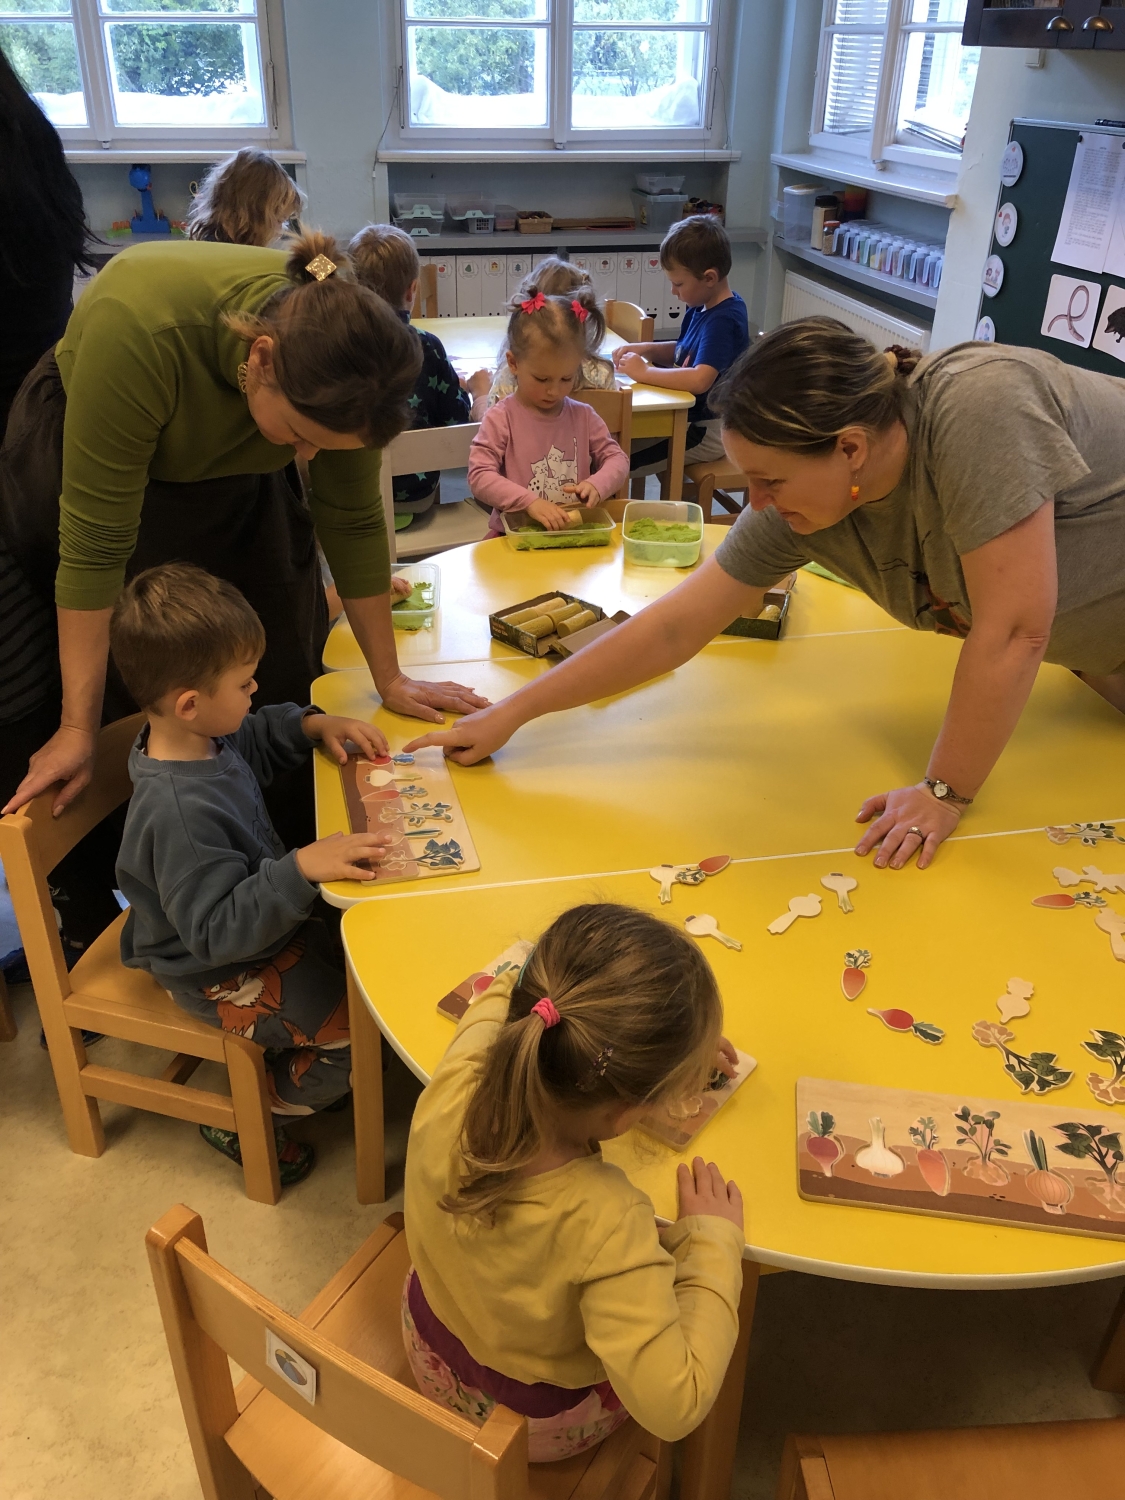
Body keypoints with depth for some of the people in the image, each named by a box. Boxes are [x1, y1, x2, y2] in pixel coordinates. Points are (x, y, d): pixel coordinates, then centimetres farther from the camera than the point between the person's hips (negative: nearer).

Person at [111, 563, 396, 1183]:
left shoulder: (197, 738, -9)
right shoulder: (178, 812, -39)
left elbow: (255, 742, 15)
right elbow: (219, 930, -36)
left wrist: (314, 725, -1)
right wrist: (302, 868, -45)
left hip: (259, 916, 9)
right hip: (220, 974, -9)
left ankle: (311, 1070, 34)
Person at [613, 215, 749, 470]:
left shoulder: (723, 320, -23)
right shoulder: (702, 307, 5)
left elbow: (700, 380, -36)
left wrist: (644, 372, -25)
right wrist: (646, 349, 1)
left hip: (706, 431, -10)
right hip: (686, 416, 10)